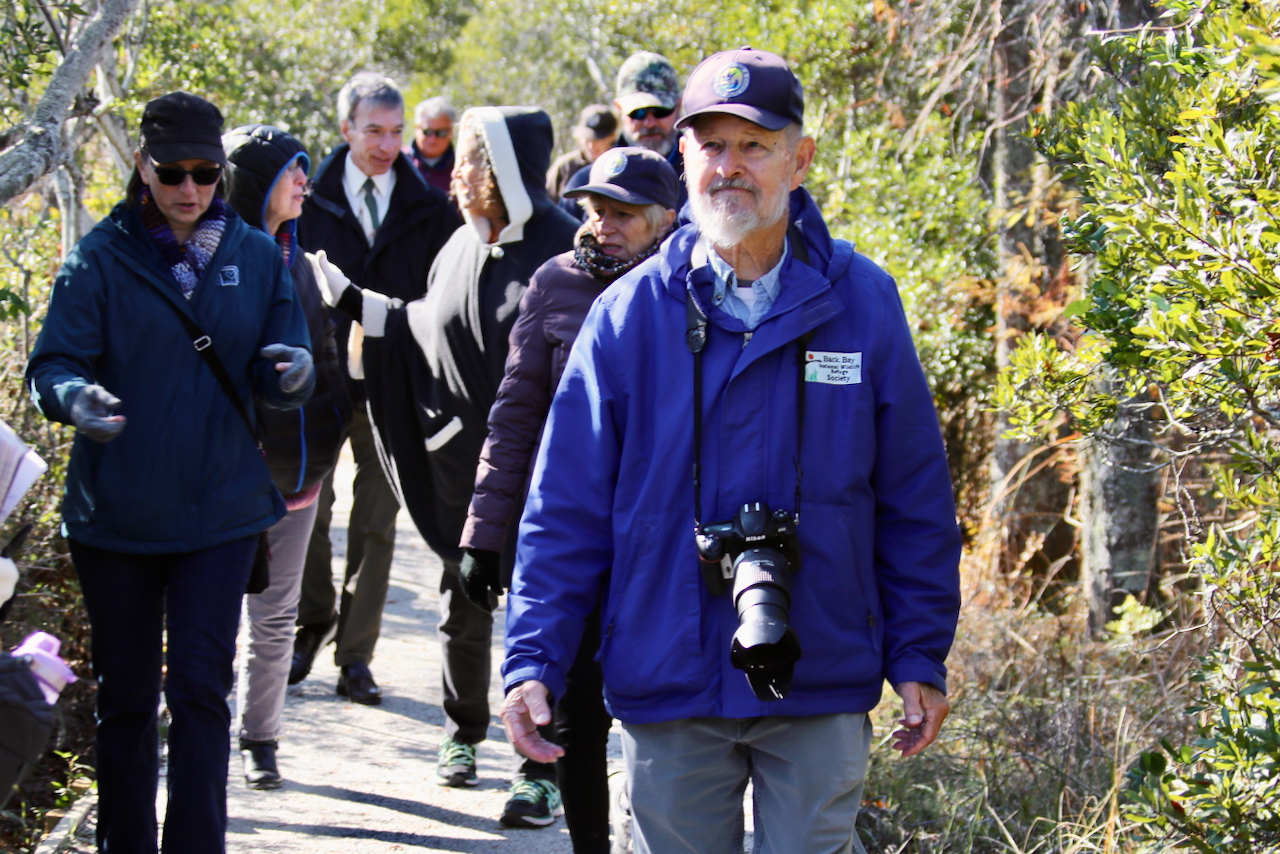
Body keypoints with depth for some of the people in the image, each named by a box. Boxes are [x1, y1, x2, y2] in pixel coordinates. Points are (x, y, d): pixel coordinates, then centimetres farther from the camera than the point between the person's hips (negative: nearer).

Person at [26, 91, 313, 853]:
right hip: (115, 512, 0)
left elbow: (277, 381, 3)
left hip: (220, 509, 1)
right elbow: (51, 364, -10)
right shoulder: (102, 257, -3)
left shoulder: (257, 257, 4)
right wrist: (75, 397, -34)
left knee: (200, 689, -6)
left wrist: (294, 371, -22)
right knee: (125, 696, 10)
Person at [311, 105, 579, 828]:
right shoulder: (462, 248, 9)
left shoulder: (565, 247, -11)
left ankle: (544, 772, 7)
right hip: (468, 459, 6)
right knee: (464, 602, 15)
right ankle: (463, 734, 36)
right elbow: (427, 331, 20)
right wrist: (348, 298, 17)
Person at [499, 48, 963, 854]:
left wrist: (921, 659, 3)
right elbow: (566, 509, 1)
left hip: (821, 691, -1)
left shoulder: (863, 304, 0)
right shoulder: (629, 314, 0)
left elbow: (916, 505, 5)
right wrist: (533, 663, -6)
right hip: (668, 690, 1)